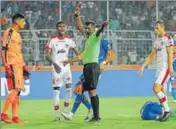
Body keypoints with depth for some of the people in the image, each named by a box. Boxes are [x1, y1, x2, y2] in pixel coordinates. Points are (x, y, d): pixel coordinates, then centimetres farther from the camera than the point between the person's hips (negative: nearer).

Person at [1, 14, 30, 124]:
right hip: (12, 65, -9)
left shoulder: (17, 34, 20)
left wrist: (24, 67, 21)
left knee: (18, 90, 6)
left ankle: (15, 117, 7)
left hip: (19, 65, 9)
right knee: (15, 89, -16)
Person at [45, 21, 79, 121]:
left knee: (69, 89, -2)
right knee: (56, 91, -4)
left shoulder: (69, 40, 4)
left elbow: (77, 53, 5)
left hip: (66, 67, 4)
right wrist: (54, 64, -27)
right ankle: (57, 114, 0)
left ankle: (65, 112, 10)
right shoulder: (52, 40, -6)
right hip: (56, 68, -4)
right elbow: (47, 55, -11)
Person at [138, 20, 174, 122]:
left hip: (165, 67, -9)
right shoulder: (157, 40, 17)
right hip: (159, 67, 9)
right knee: (161, 90, 7)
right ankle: (165, 112, 11)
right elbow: (152, 56, 22)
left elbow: (170, 54, -15)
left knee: (156, 88, -17)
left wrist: (170, 68, -21)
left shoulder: (168, 38, -7)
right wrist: (143, 66, 18)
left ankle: (167, 110, -10)